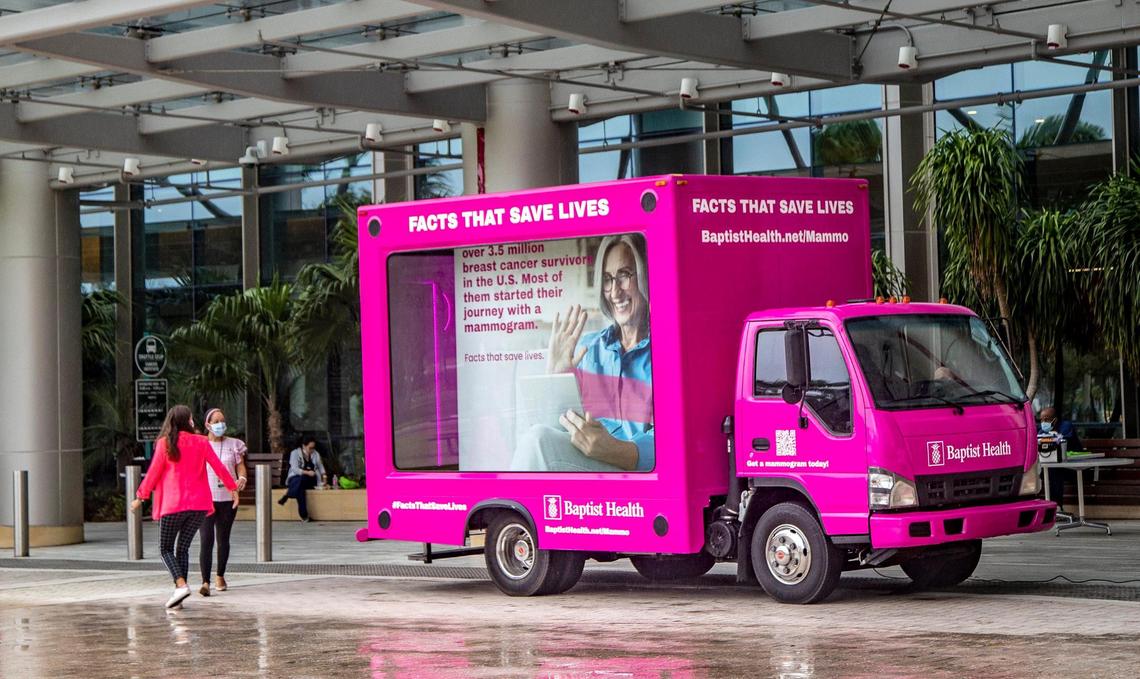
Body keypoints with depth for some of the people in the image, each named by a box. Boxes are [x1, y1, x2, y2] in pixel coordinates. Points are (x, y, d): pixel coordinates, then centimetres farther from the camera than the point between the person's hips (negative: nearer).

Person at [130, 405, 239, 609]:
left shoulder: (164, 443, -2)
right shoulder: (201, 442, 5)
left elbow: (153, 472, -2)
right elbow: (219, 467, 6)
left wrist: (140, 497, 7)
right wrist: (233, 488, 18)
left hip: (173, 505, -3)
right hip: (198, 504, 3)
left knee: (166, 549, 6)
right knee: (183, 548, 11)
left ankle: (181, 585, -16)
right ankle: (178, 592, 5)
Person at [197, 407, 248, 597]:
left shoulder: (234, 445, 7)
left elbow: (240, 467, 4)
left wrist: (242, 479, -17)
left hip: (227, 498, 2)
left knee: (223, 539, 13)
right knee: (206, 540, -13)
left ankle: (221, 576, 31)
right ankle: (205, 582, -19)